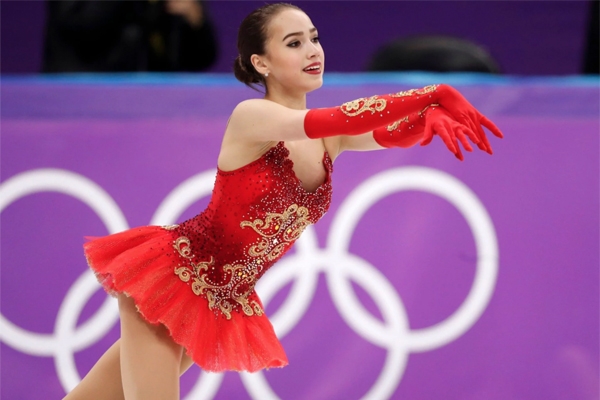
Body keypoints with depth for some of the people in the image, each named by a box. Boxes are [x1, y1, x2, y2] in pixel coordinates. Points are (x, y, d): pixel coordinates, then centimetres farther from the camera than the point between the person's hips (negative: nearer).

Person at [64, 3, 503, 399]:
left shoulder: (330, 137, 0)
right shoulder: (251, 117, -19)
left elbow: (393, 131, -17)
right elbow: (338, 118, -34)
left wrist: (434, 115, -40)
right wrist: (437, 93, -38)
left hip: (223, 303, 6)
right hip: (168, 272, -6)